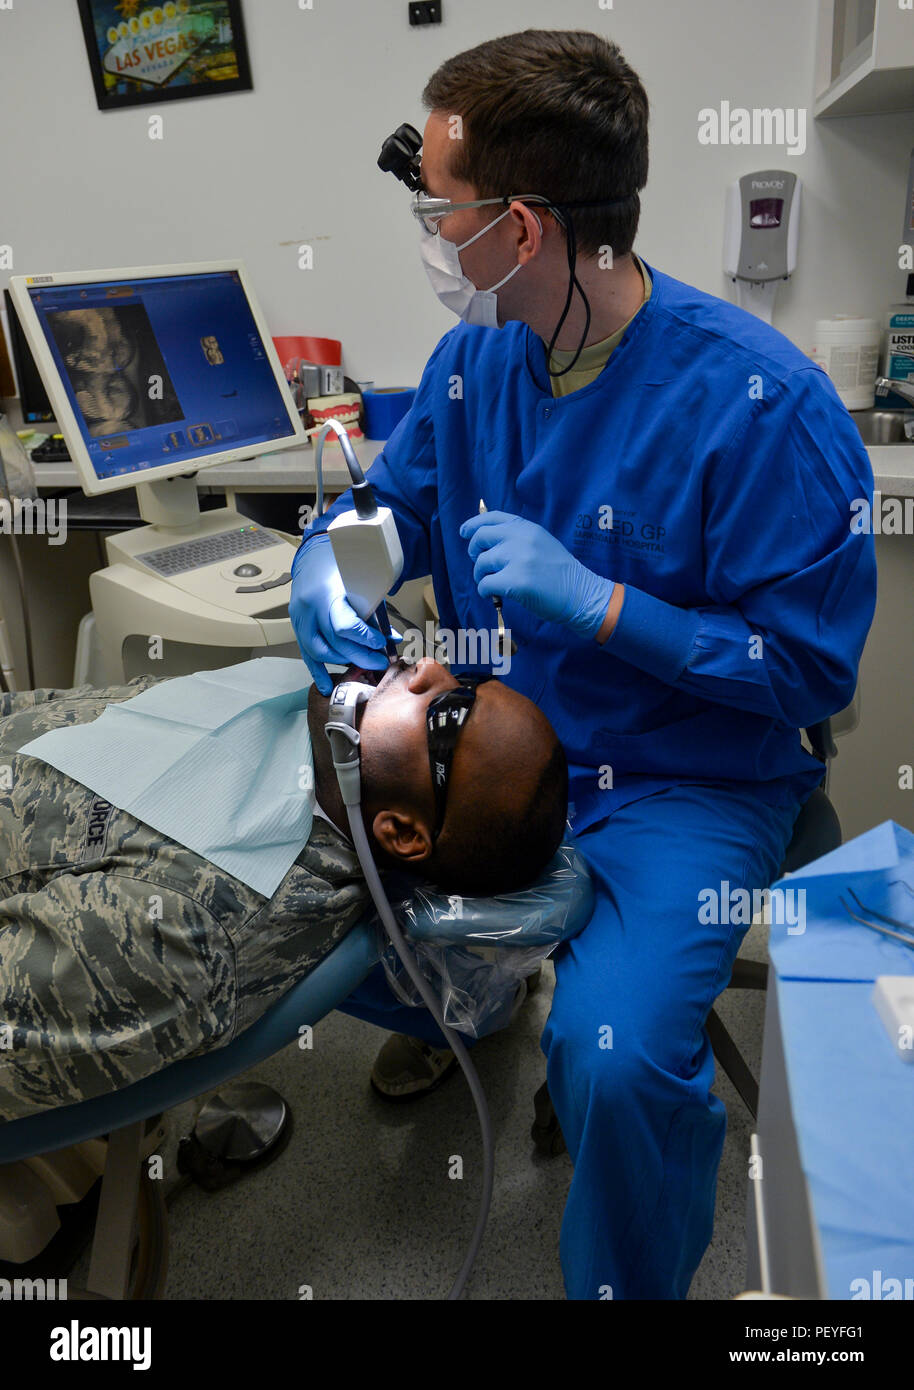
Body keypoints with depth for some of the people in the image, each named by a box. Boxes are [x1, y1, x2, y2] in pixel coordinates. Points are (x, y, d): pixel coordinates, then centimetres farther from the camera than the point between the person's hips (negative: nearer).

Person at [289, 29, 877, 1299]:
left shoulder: (763, 404, -20)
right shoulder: (476, 356, 0)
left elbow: (812, 668, -16)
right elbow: (390, 503, 13)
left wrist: (593, 602, -25)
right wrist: (327, 577, -11)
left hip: (685, 782, -5)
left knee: (615, 1062, -28)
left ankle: (631, 1285, 11)